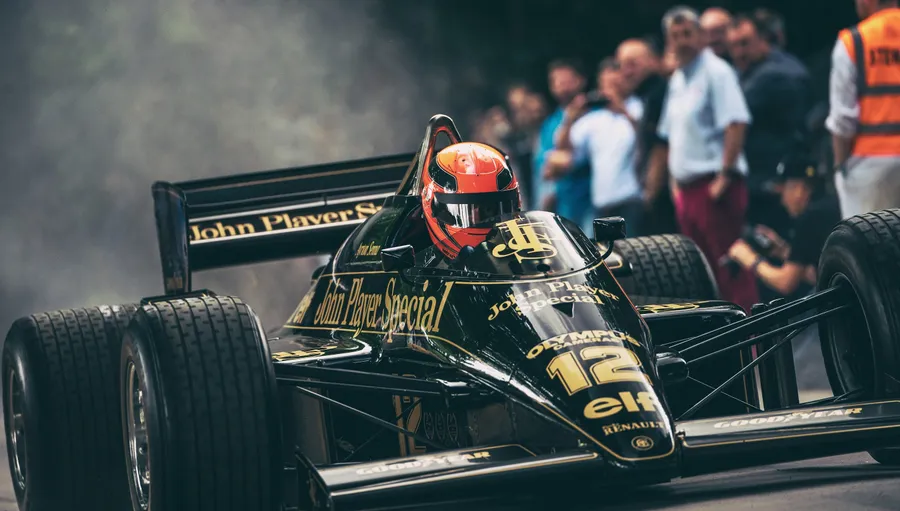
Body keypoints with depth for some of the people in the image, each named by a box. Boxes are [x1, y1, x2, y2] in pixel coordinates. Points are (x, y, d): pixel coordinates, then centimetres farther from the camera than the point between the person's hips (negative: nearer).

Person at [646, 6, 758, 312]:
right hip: (687, 188, 9)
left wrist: (725, 175, -21)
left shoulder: (716, 72, -8)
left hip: (715, 185, -9)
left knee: (730, 267, -9)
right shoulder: (677, 80, 17)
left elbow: (736, 124, -18)